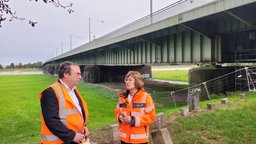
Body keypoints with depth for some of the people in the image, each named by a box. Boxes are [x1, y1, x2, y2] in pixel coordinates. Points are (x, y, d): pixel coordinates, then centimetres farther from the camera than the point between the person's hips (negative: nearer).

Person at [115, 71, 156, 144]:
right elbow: (117, 111, 15)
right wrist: (120, 117, -9)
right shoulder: (123, 97, 5)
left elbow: (151, 116, -13)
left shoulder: (146, 97, -11)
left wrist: (133, 120, -20)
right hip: (124, 137, 5)